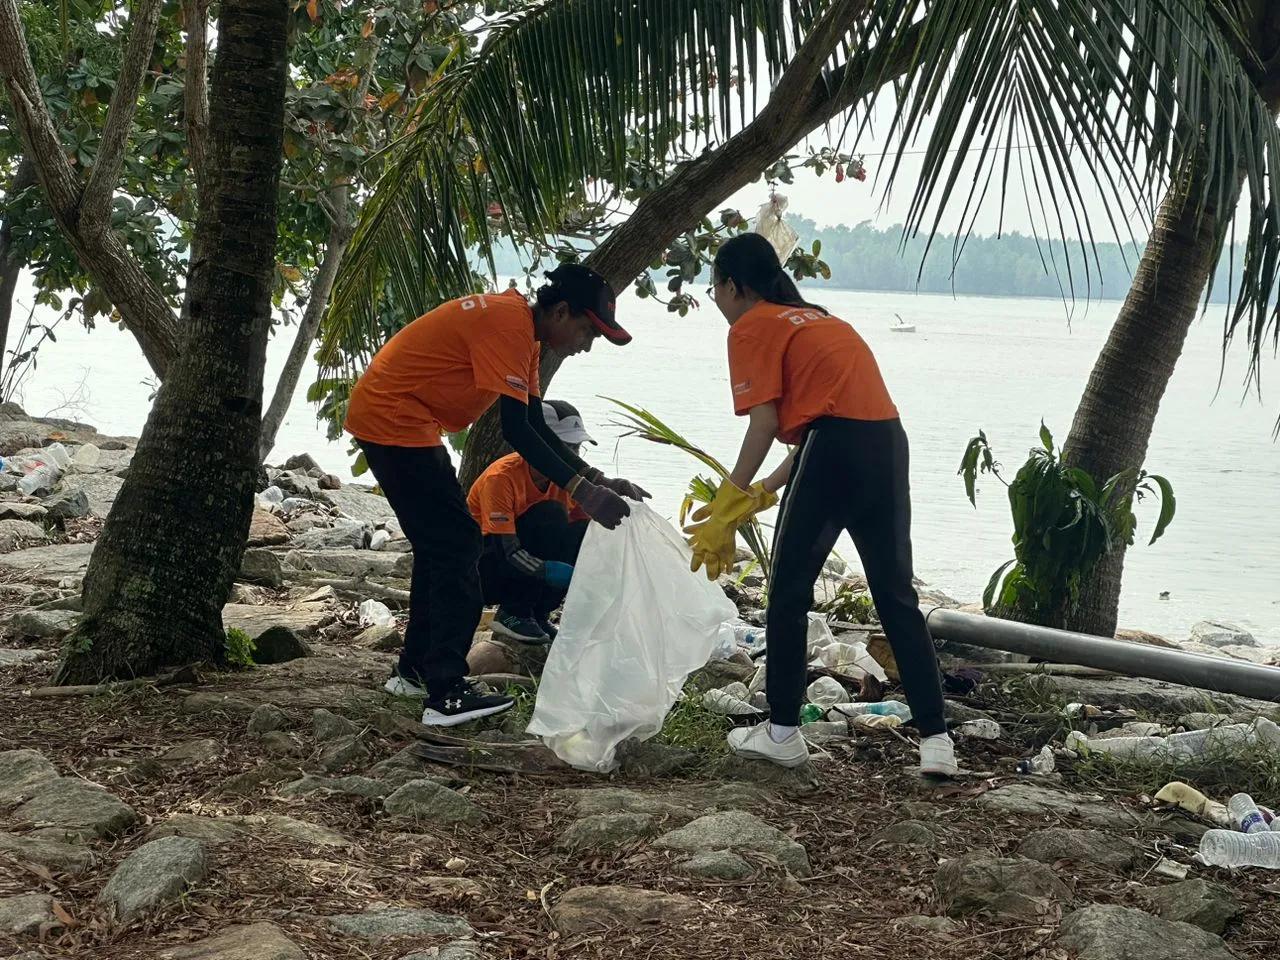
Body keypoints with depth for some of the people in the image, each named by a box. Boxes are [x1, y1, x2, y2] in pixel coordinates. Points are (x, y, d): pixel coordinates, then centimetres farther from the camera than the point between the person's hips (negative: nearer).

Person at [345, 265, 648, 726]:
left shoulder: (521, 328, 11)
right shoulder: (509, 325, -21)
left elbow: (537, 426, 10)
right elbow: (516, 431, -28)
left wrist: (596, 479, 0)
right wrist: (581, 490, -29)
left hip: (401, 421, 11)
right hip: (393, 420, -11)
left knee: (440, 545, 17)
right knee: (457, 546, -11)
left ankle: (416, 670, 26)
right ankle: (447, 695, -11)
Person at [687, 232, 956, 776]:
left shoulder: (751, 328, 5)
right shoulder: (813, 318, 29)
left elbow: (764, 422, -7)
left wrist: (726, 510, -3)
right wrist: (758, 496, 22)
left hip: (837, 447, -8)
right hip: (889, 441, 8)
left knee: (788, 594, 6)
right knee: (896, 597, 11)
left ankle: (783, 733, 13)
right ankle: (935, 740, 8)